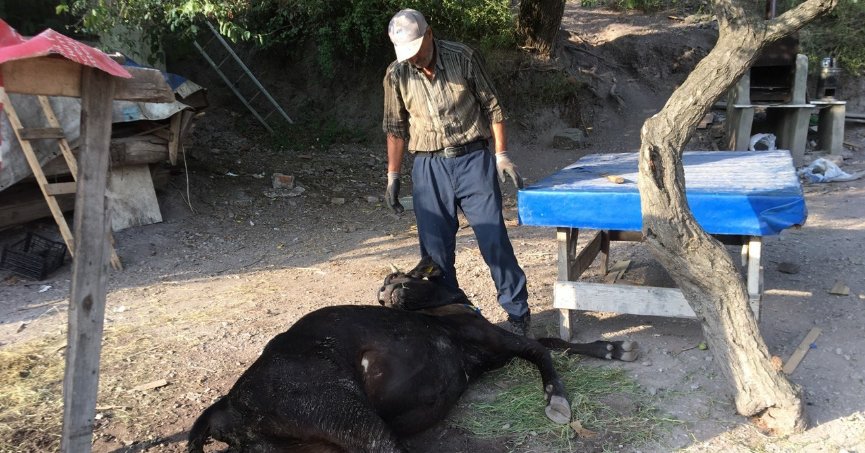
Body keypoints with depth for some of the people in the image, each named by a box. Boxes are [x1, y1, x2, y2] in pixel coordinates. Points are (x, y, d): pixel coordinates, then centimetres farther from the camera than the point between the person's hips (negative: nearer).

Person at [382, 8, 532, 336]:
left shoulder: (463, 57, -4)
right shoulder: (396, 75, 1)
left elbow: (491, 107, 1)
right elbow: (395, 128, 9)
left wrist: (501, 155, -3)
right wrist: (392, 177, 8)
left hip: (473, 159, -2)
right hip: (429, 168, 2)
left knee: (494, 239, -2)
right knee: (435, 249, 4)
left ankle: (517, 311, 13)